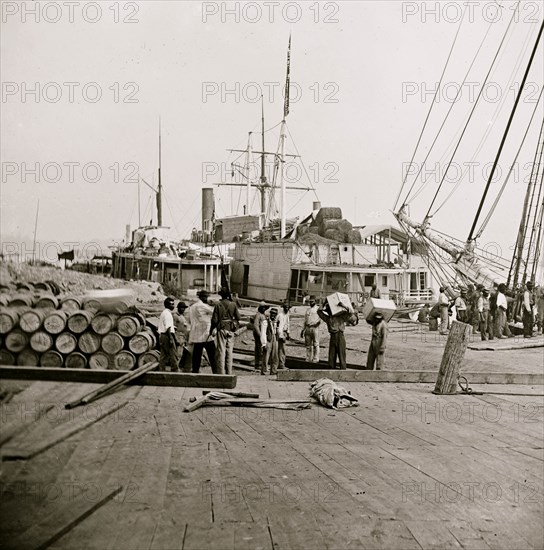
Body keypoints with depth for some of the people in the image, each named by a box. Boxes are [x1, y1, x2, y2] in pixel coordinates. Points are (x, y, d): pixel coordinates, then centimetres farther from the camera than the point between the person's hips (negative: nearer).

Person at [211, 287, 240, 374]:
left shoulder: (218, 305, -7)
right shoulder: (233, 304, 1)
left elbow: (214, 319, -7)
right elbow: (238, 317, 3)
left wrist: (211, 330, 3)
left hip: (221, 329, -3)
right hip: (231, 330, 3)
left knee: (221, 351, 0)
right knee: (230, 352, 9)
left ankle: (221, 373, -3)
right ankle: (229, 372, 12)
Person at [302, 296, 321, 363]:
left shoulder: (318, 309, 4)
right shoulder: (308, 309, 20)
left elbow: (320, 319, -5)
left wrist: (317, 323, -27)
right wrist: (303, 330, 18)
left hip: (314, 328, -6)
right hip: (307, 328, 6)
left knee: (315, 344, -6)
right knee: (308, 344, 7)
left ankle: (315, 359, -3)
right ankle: (308, 359, 12)